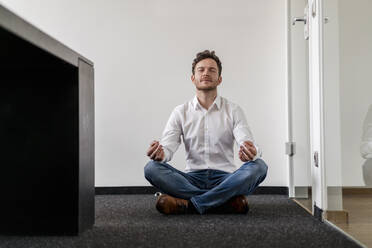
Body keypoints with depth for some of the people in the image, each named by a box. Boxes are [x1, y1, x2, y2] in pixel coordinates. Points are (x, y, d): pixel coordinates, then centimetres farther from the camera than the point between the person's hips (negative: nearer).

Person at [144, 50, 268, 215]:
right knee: (152, 168, -25)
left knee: (258, 166, -29)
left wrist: (252, 152, -35)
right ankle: (228, 200, -32)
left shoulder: (233, 110, 6)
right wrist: (159, 154, -30)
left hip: (225, 178, 0)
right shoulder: (181, 112, 9)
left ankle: (188, 204, -33)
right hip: (192, 178, 1)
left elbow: (247, 143, -8)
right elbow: (168, 146, -4)